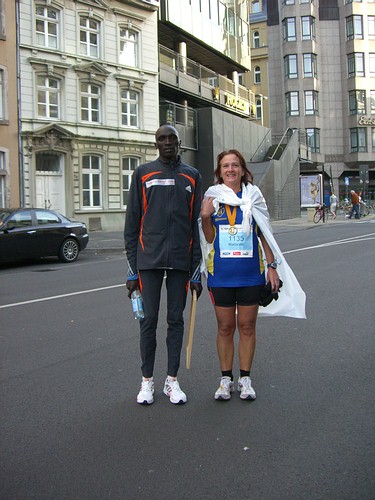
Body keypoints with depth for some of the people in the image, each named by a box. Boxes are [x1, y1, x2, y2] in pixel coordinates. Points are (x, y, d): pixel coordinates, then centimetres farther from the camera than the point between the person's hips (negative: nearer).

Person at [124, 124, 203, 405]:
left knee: (176, 319, 8)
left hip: (181, 259, 1)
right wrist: (132, 270, -1)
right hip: (149, 258, -1)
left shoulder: (192, 176, 9)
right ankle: (147, 381, 17)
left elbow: (197, 225, 8)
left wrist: (196, 271, 2)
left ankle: (172, 381, 18)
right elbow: (132, 225, 4)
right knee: (149, 320, 2)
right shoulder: (143, 174, 6)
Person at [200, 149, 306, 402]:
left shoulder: (253, 196, 3)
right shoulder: (213, 197, 1)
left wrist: (272, 266, 2)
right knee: (225, 327, 7)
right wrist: (205, 217, -15)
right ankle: (226, 378, 20)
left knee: (247, 326, 8)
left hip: (250, 272, 1)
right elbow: (209, 238, 2)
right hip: (221, 273, 0)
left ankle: (245, 378, 20)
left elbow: (264, 234, 7)